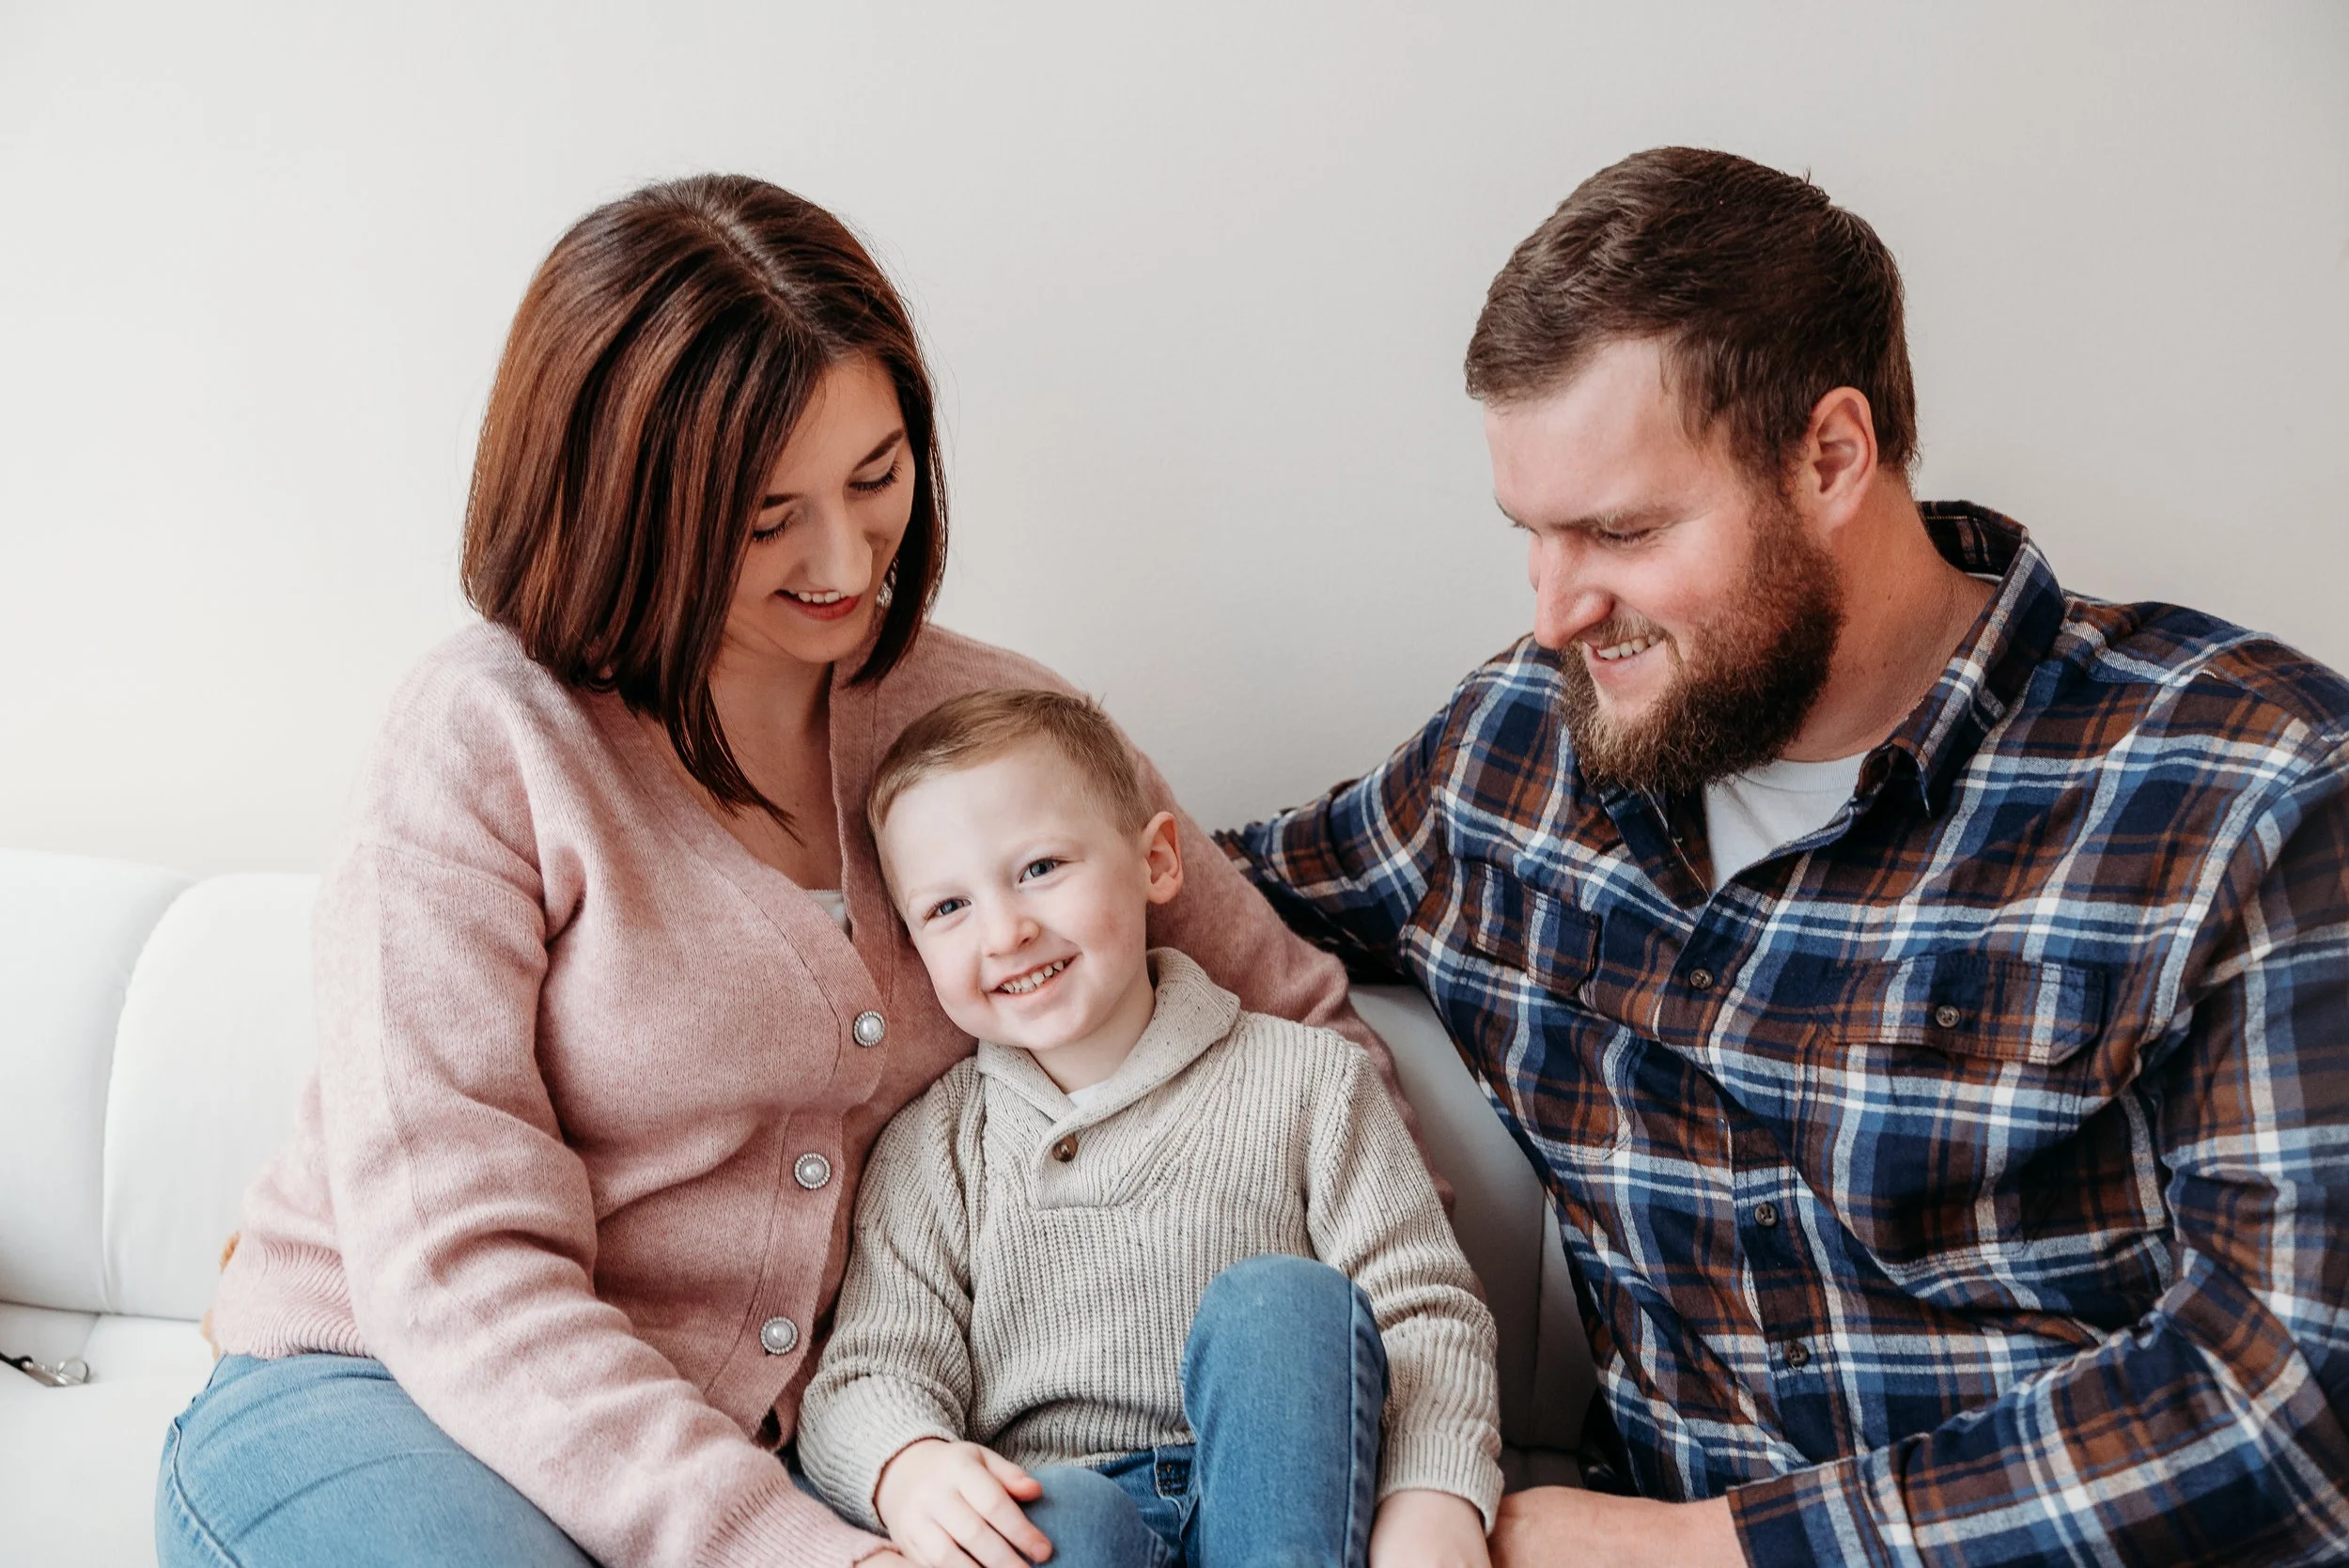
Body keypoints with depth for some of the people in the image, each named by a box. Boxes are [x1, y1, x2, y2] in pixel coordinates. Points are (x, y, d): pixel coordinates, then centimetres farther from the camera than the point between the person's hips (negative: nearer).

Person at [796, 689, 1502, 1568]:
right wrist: (907, 1468, -23)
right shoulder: (927, 1152, 10)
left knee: (1282, 1298, -29)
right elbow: (868, 1373, 2)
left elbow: (1428, 1315, 1)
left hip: (1281, 1495, 2)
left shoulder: (1301, 1078, 6)